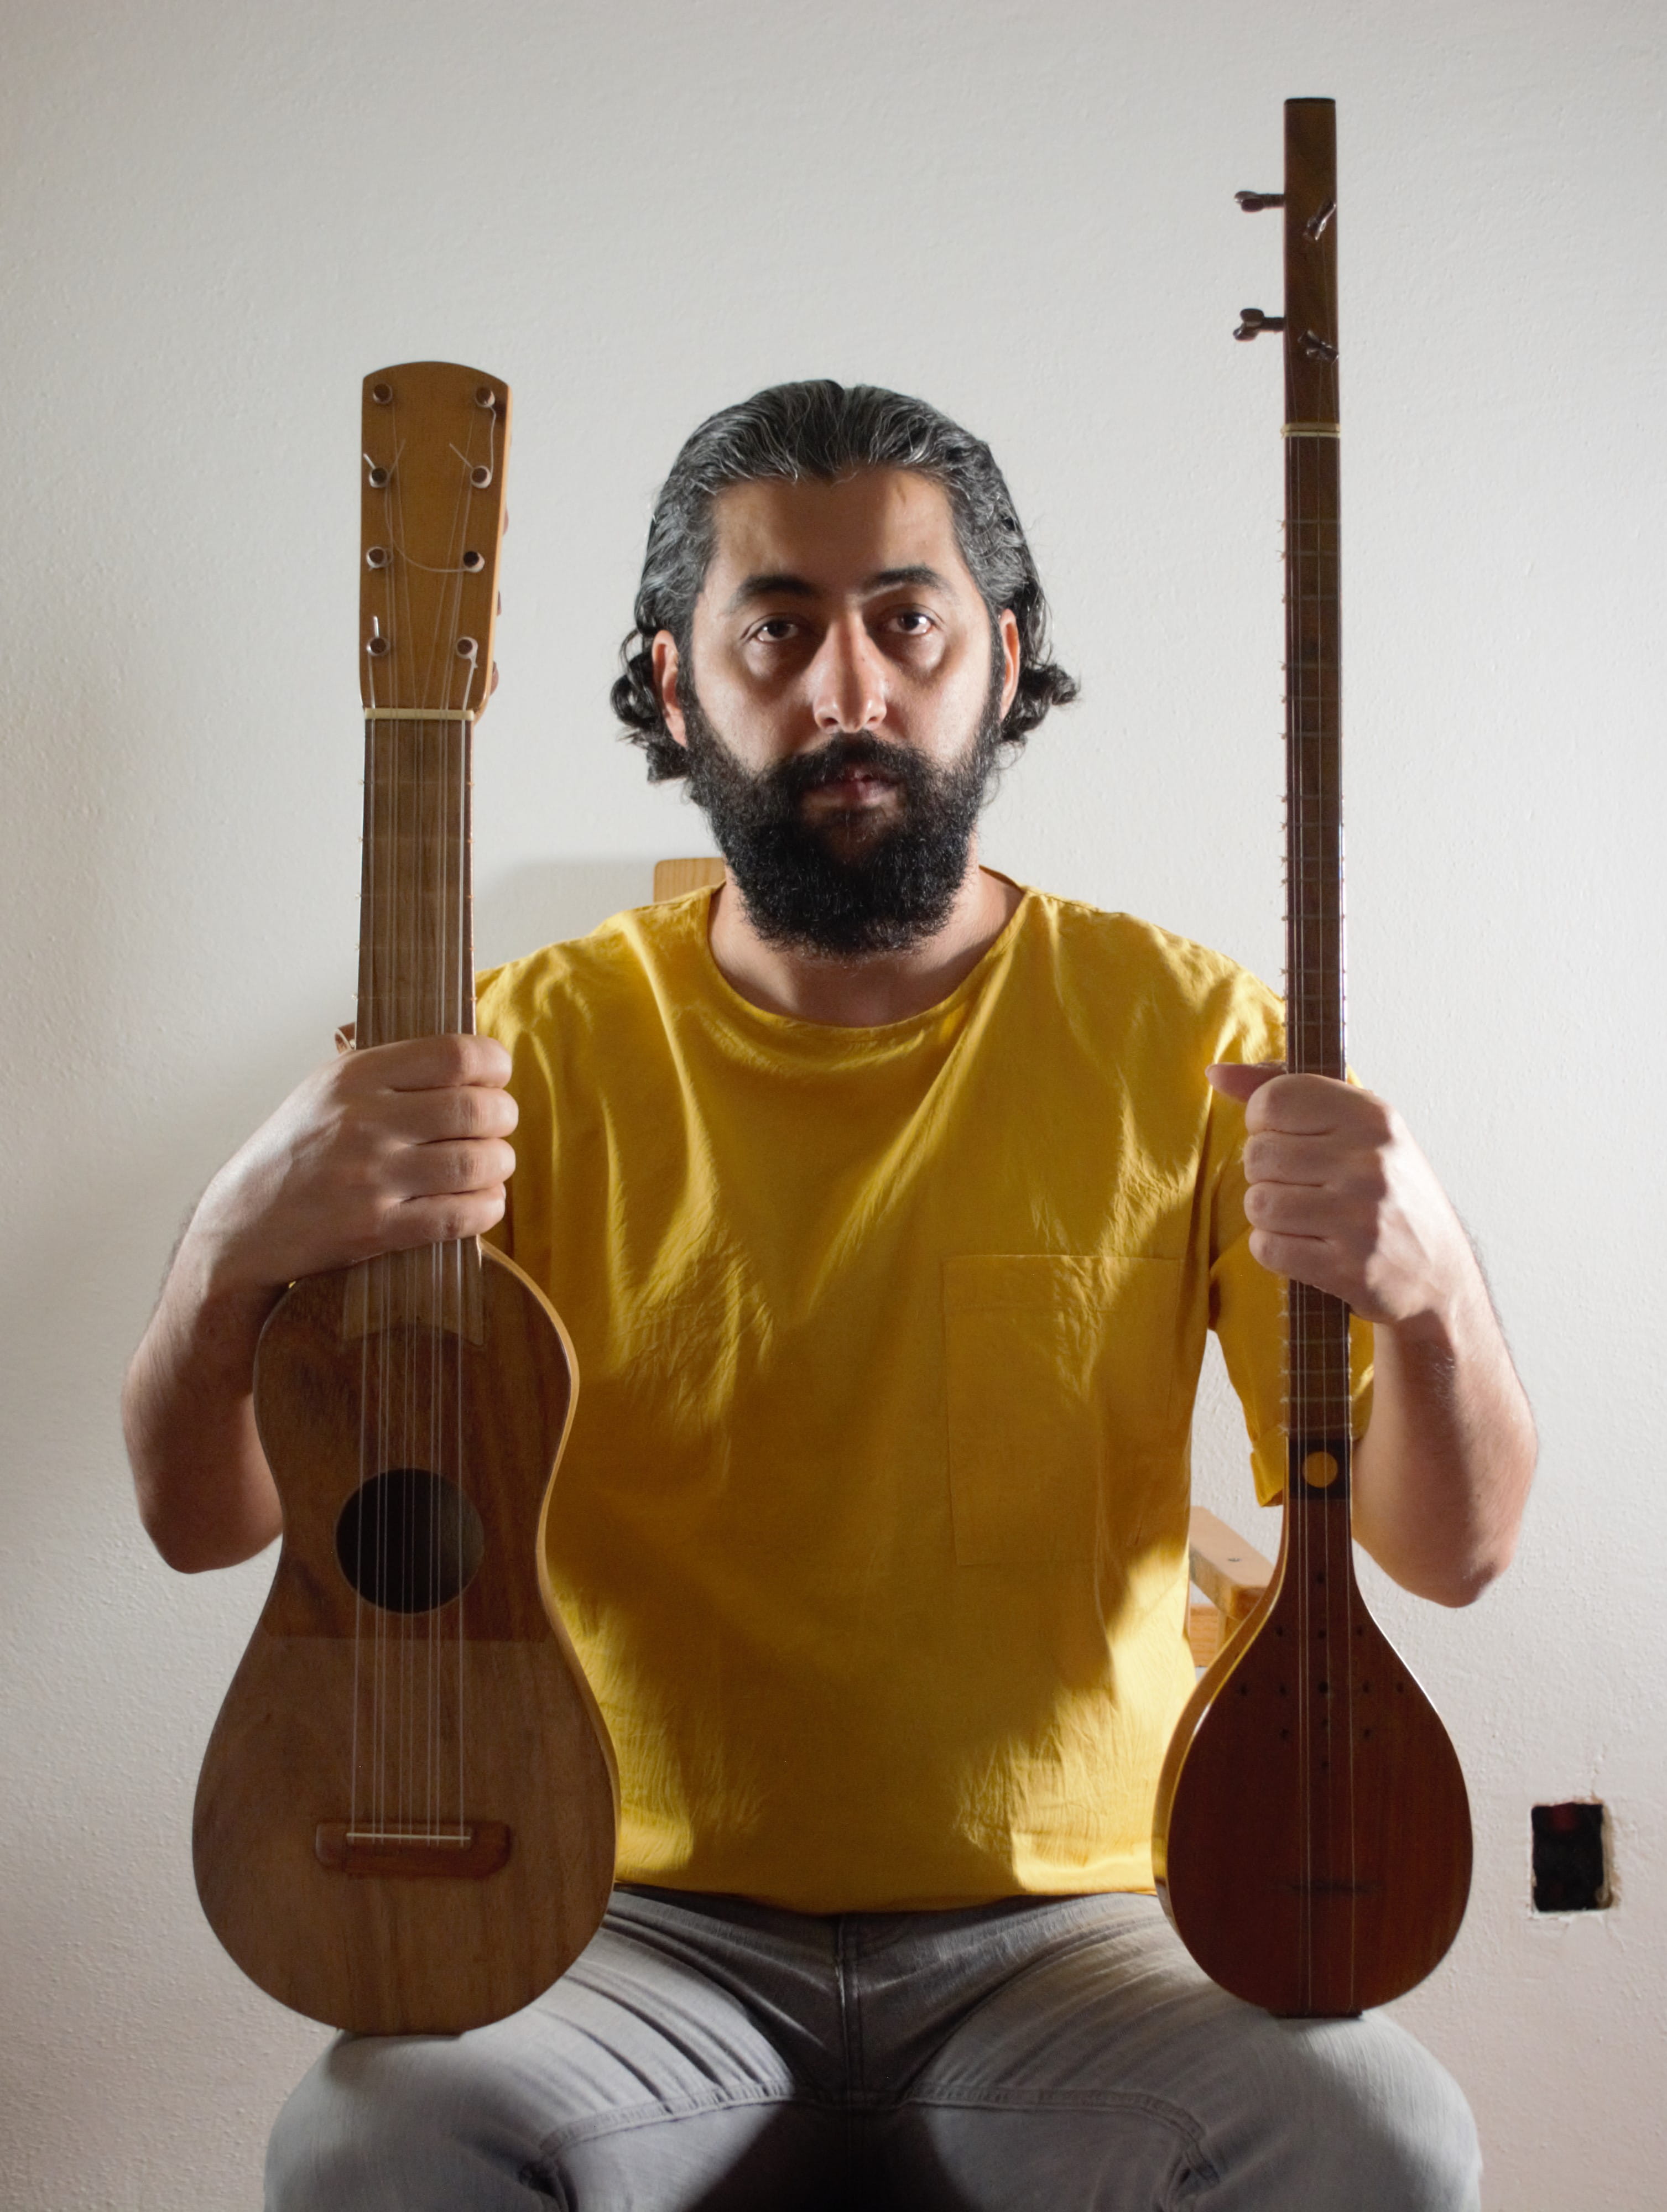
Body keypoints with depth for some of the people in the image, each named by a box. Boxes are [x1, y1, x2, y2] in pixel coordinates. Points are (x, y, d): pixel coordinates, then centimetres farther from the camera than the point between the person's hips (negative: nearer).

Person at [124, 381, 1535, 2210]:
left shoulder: (1179, 1032, 0)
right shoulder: (547, 1042, 1)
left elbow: (1452, 1548, -3)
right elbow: (202, 1515, -3)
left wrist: (1425, 1285, -25)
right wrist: (237, 1249, -26)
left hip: (1062, 1925, 1)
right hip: (648, 1924, 0)